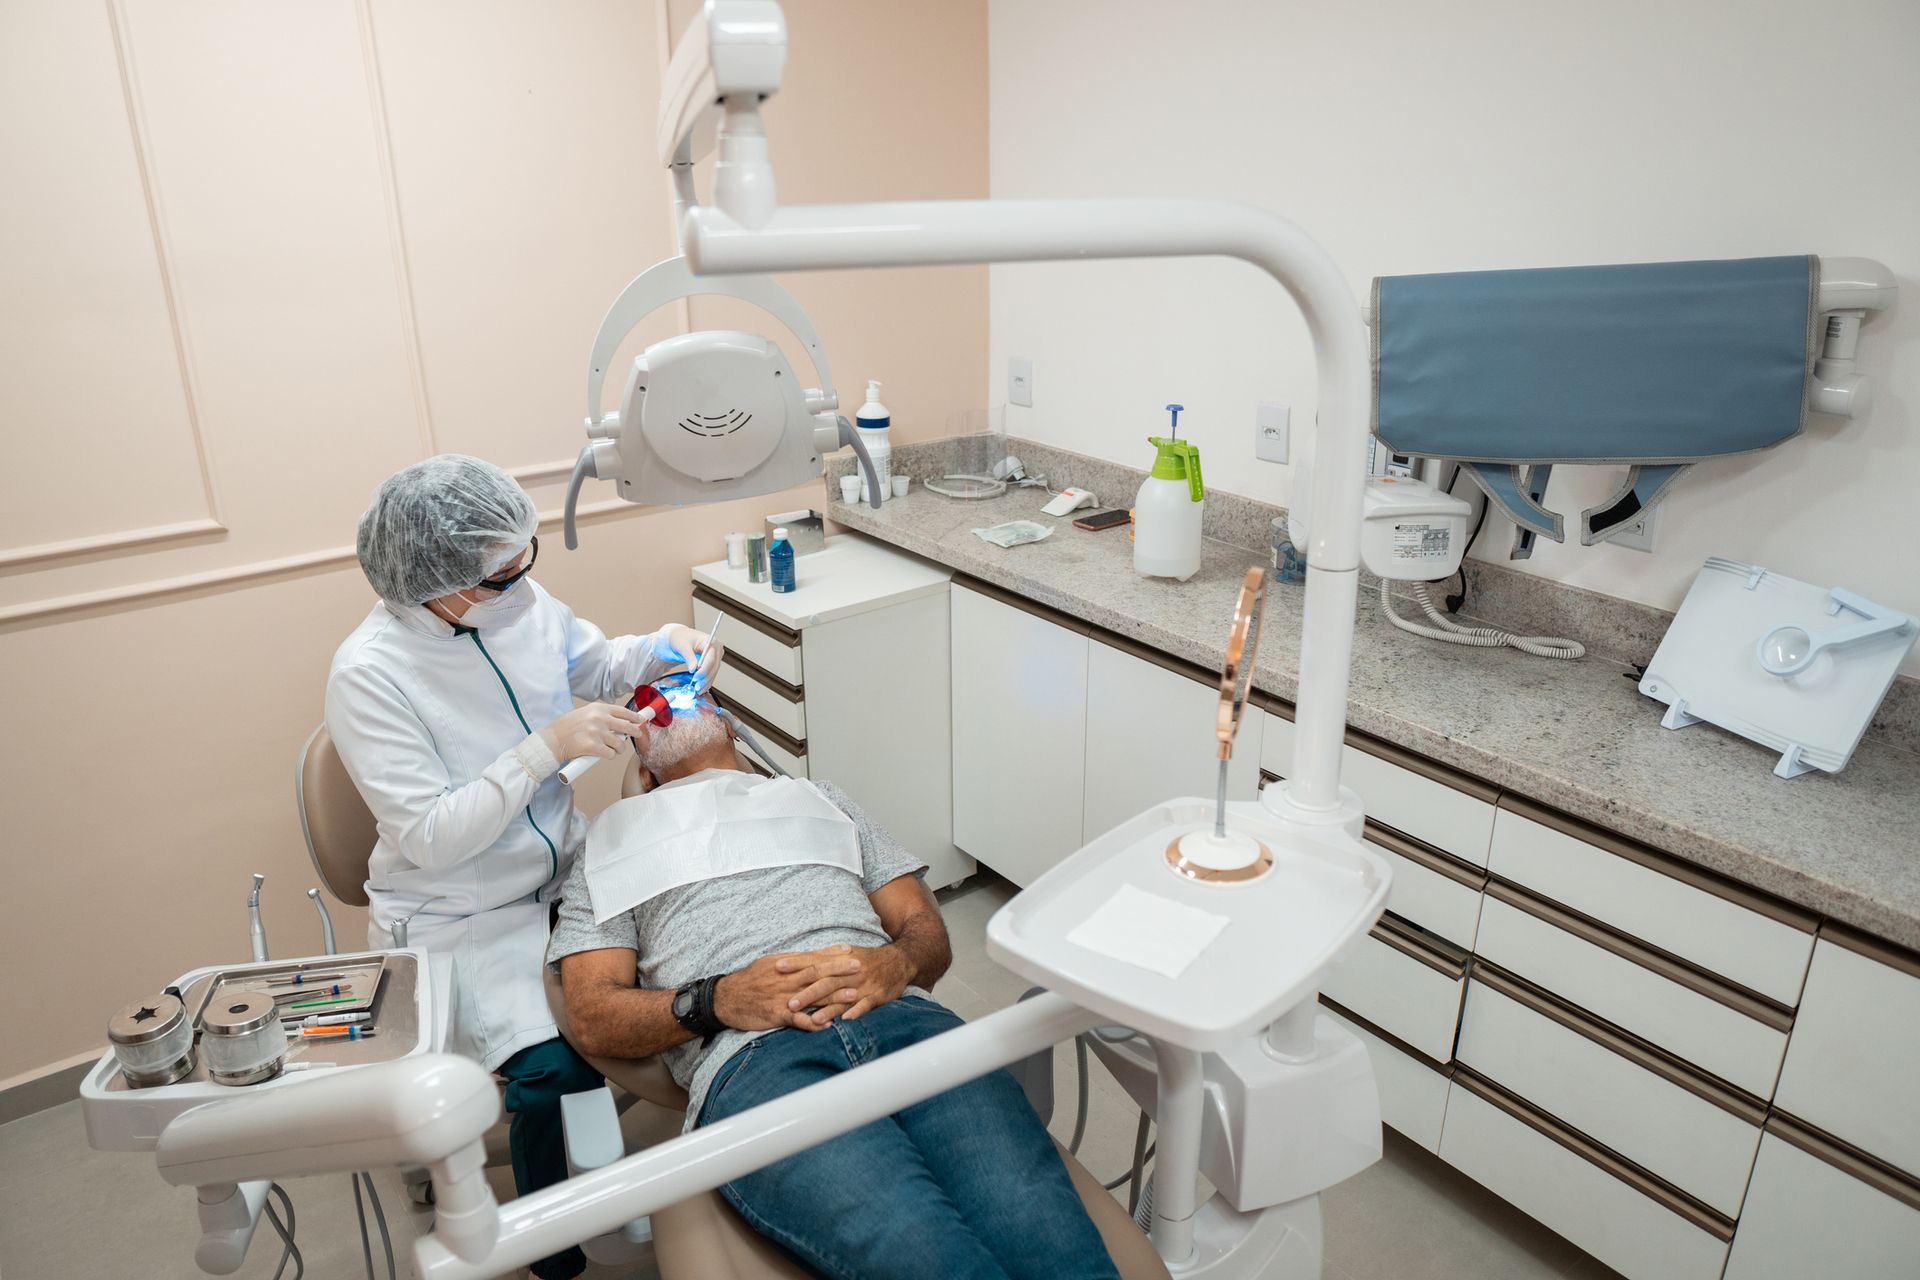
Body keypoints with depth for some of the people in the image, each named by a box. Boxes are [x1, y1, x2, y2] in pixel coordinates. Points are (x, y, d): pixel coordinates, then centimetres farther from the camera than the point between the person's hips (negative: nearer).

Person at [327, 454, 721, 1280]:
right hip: (457, 915, -5)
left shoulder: (519, 602, -7)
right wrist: (545, 749, -29)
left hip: (564, 868, 6)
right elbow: (430, 839, -22)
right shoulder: (368, 675, -22)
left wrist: (664, 648, -8)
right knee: (552, 1073, -24)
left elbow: (595, 665, 13)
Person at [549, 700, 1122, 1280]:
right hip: (750, 1057, -2)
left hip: (900, 1016, 3)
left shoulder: (820, 797, 35)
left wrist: (896, 964, -2)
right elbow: (592, 1019, 14)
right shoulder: (613, 838, 28)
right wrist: (715, 1001, -7)